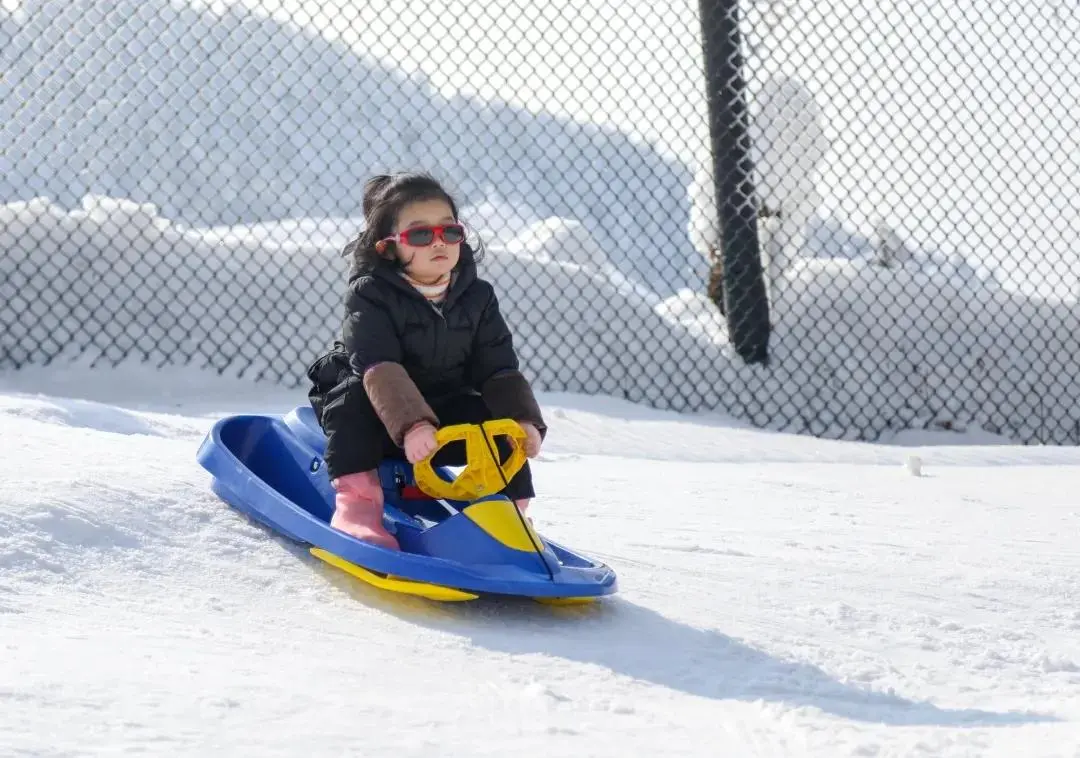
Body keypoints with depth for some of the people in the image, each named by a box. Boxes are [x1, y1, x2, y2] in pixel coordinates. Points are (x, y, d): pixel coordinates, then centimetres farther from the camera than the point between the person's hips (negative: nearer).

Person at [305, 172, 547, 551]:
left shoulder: (477, 298, -5)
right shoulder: (371, 296, -21)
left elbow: (498, 369, -6)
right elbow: (378, 369, -35)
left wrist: (523, 419, -25)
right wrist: (411, 424, -50)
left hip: (443, 408, 4)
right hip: (376, 412, -4)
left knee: (496, 422, -19)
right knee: (354, 397, -35)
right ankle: (355, 498, -35)